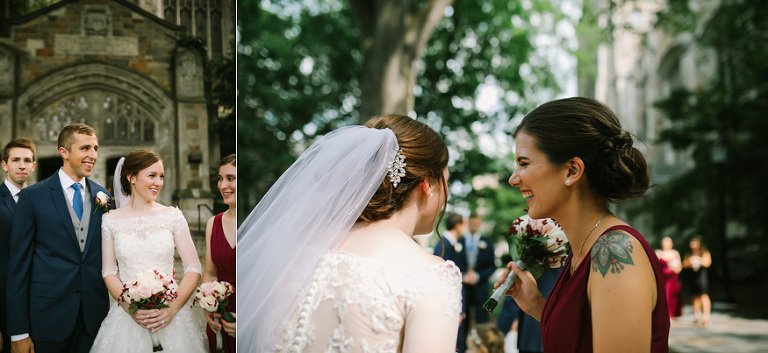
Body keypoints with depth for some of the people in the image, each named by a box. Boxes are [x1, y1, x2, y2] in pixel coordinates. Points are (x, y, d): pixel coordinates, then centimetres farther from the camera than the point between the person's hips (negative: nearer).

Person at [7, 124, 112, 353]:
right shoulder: (32, 196, -4)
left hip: (94, 318, 3)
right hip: (49, 318, -3)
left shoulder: (103, 197, 8)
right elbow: (19, 264, -5)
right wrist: (18, 332, -8)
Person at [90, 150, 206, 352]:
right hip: (127, 313, 0)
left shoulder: (173, 216, 2)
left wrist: (172, 308, -13)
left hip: (170, 311, 0)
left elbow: (193, 269, 0)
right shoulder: (111, 220, 4)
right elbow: (109, 272, 4)